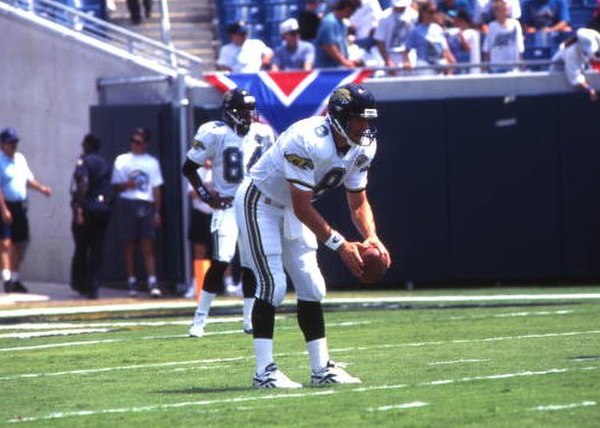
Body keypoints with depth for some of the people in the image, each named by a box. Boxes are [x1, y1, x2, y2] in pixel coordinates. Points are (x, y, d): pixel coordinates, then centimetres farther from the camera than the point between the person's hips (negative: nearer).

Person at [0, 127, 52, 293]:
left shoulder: (20, 159, 14)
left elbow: (28, 179, 23)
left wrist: (41, 188, 4)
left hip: (20, 206, 8)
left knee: (20, 244, 12)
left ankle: (15, 279, 22)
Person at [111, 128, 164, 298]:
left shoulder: (152, 162, 12)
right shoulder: (122, 160, 10)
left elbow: (156, 188, 12)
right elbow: (115, 185, 9)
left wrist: (157, 212, 5)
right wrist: (126, 185, -13)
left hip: (146, 205, 0)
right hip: (127, 204, 0)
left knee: (148, 245, -8)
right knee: (129, 245, 2)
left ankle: (152, 283, -15)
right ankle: (132, 283, 9)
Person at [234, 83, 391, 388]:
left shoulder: (362, 148, -9)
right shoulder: (306, 141, -35)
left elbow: (358, 202, 0)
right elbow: (302, 208, -31)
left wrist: (371, 237, -19)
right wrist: (340, 245, -32)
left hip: (292, 208, 8)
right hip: (259, 202, -8)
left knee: (311, 286, 4)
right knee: (272, 283, -15)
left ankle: (322, 368, 8)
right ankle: (264, 371, -14)